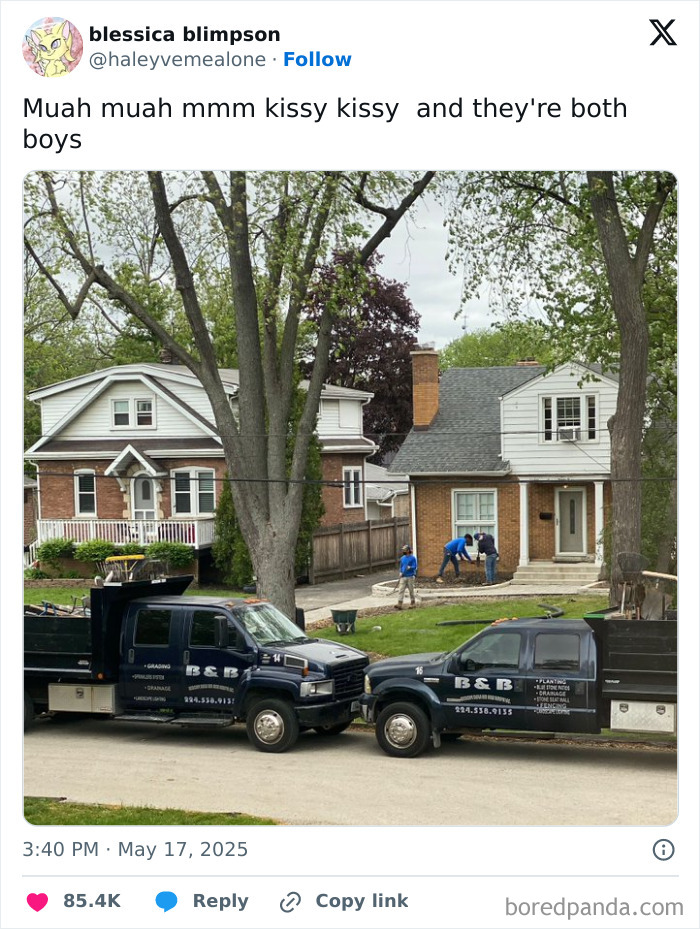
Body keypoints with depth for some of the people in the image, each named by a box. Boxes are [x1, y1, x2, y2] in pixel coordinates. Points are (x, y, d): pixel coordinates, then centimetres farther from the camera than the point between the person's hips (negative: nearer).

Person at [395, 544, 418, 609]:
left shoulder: (412, 558, -6)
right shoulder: (403, 558, 11)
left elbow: (415, 567, -10)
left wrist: (410, 567, -28)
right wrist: (400, 573, 2)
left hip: (410, 577, -5)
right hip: (403, 577, 5)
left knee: (411, 591, 4)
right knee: (401, 590, -5)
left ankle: (413, 603, 18)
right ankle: (400, 604, -9)